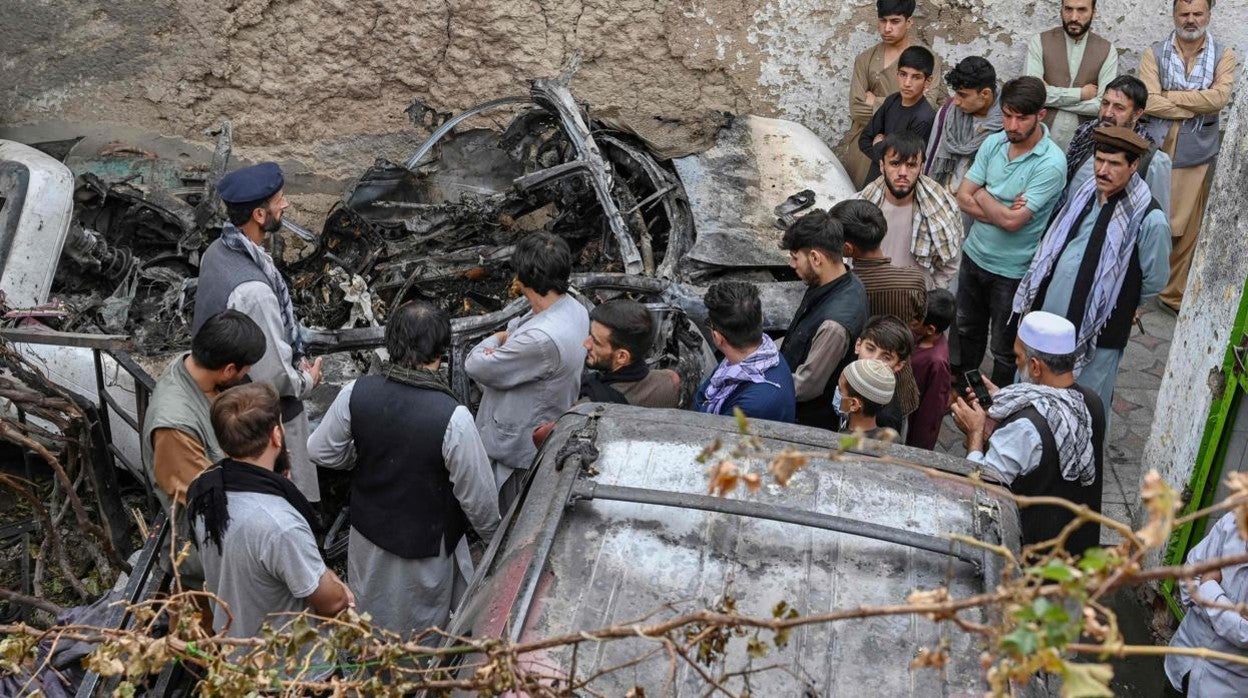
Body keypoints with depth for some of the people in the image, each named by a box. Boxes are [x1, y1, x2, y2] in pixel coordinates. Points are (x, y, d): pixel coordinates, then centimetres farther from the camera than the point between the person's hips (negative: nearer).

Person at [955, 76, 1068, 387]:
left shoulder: (1051, 163, -24)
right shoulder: (993, 143, -4)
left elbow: (1012, 221, -26)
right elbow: (963, 198, -5)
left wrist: (982, 195, -10)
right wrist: (1003, 212, -19)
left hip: (1012, 270, -6)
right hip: (975, 254, 6)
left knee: (1005, 350, 11)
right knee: (967, 329, 26)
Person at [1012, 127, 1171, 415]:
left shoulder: (1149, 218, -20)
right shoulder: (1085, 194, 1)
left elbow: (1155, 279, -7)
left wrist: (1123, 307, 6)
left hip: (1097, 331, -6)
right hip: (1050, 315, 7)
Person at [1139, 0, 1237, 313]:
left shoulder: (1223, 55, 4)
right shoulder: (1154, 53, 0)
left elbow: (1220, 97, -12)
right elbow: (1149, 103, -12)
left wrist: (1169, 96, -11)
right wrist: (1199, 106, -11)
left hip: (1198, 156, 1)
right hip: (1157, 152, -1)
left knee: (1186, 230, 8)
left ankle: (1173, 293, 21)